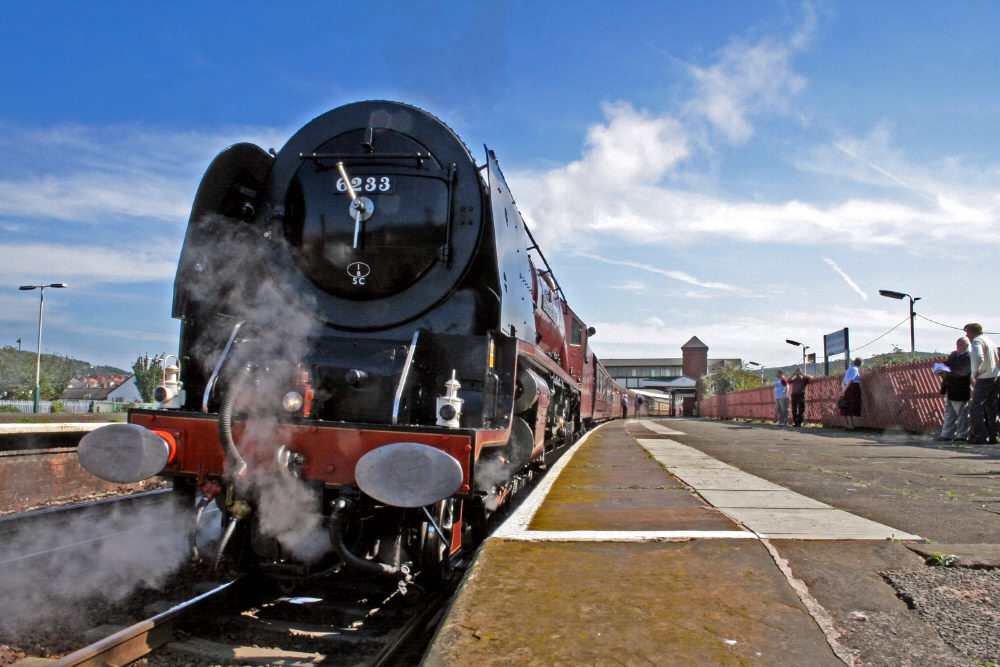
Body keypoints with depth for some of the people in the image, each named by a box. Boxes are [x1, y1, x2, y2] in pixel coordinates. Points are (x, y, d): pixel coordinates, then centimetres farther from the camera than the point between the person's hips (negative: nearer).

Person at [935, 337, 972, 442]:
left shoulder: (969, 357, -13)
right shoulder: (953, 355, 12)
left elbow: (963, 372, -23)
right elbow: (947, 365, 19)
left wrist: (948, 374, -32)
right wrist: (942, 371, -3)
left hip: (961, 391, -8)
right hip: (950, 390, 8)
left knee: (962, 414, 2)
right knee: (949, 414, 12)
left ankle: (962, 435, 11)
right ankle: (947, 435, 18)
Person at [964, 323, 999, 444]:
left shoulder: (976, 341, -9)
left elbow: (979, 357, -27)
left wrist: (975, 372, -17)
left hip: (983, 379, -9)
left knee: (975, 408, -6)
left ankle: (980, 436, -10)